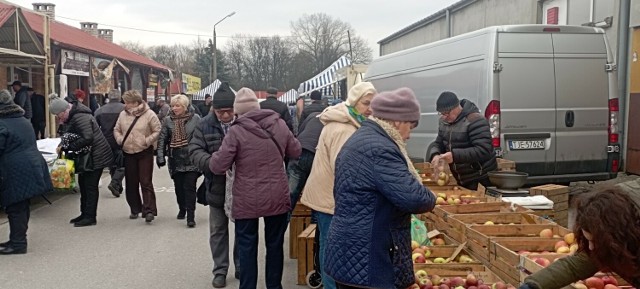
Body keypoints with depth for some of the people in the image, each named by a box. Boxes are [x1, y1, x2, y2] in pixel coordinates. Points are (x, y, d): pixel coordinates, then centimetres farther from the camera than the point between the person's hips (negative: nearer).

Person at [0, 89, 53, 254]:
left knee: (15, 208, -1)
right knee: (22, 206, 14)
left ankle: (18, 243, 4)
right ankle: (18, 239, 23)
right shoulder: (23, 120, 14)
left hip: (15, 173, -8)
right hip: (31, 167, 8)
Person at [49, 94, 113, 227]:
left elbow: (88, 139, -30)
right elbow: (69, 135, 14)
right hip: (85, 156, 10)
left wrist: (67, 147, -25)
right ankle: (84, 214, 25)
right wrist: (63, 146, -5)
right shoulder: (72, 115, 7)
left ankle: (90, 217, 3)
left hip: (95, 156, -10)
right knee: (83, 184, 15)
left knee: (90, 186, -4)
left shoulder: (80, 117, -24)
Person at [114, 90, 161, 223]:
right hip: (128, 153, 5)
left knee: (146, 182, -6)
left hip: (145, 153, -5)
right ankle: (135, 209, 23)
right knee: (131, 183, 10)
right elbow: (116, 130, 17)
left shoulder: (149, 114, -7)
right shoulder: (123, 114, 6)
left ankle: (149, 210, -5)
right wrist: (120, 139, -1)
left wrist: (147, 141, -16)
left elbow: (157, 131, -6)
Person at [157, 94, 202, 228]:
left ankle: (190, 216, -4)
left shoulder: (195, 119, -3)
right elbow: (162, 139, 4)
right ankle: (182, 209, 35)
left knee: (190, 188, -6)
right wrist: (160, 156, -3)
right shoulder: (168, 120, 4)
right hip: (175, 160, 3)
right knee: (179, 187, 14)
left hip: (191, 160, -3)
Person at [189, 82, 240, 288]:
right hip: (217, 188, 1)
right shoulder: (205, 125, -6)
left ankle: (241, 267, 31)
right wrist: (213, 163, -26)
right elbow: (195, 151, -7)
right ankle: (220, 270, 27)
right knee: (218, 230, 12)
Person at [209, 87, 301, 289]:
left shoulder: (237, 130, -13)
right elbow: (296, 152, 13)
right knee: (275, 244, 16)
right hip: (277, 197, 3)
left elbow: (218, 167, -11)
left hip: (247, 201, -3)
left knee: (247, 247, 9)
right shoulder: (279, 124, -1)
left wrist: (214, 158, 10)